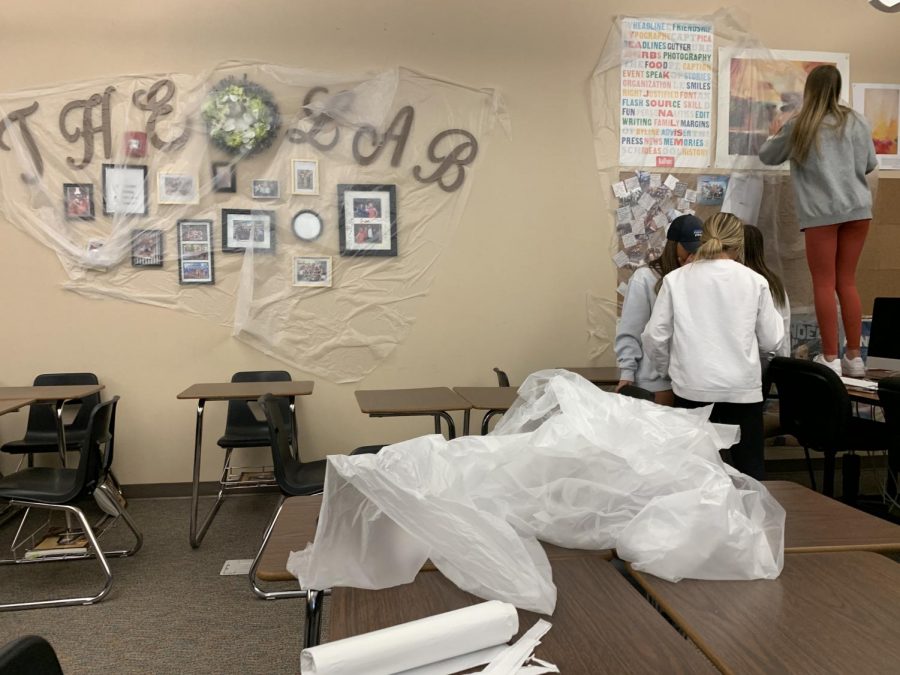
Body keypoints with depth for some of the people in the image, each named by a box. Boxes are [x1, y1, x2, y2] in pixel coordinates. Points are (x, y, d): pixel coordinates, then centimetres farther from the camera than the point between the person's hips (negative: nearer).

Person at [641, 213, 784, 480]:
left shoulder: (676, 279, 1)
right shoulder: (754, 281, 1)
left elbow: (655, 337, -1)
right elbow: (772, 341, 6)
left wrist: (667, 368, 16)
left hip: (692, 389, 1)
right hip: (742, 389, 0)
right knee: (749, 472, 7)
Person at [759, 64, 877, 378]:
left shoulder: (798, 126, 1)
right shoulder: (856, 121, 6)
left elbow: (766, 156, 14)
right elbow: (869, 165, 11)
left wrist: (775, 136, 34)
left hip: (821, 212, -3)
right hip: (857, 208, 3)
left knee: (824, 284, 1)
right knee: (847, 282, 10)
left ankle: (830, 358, 0)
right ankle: (854, 357, 13)